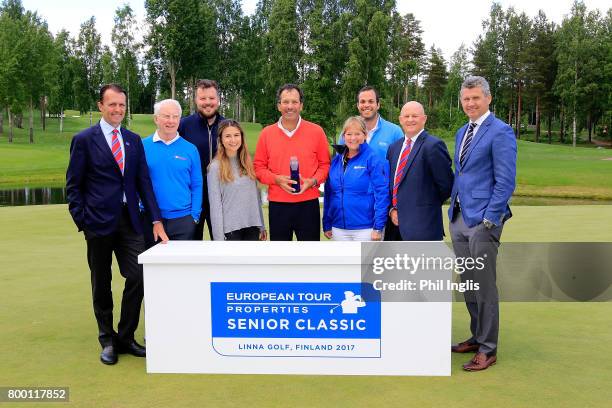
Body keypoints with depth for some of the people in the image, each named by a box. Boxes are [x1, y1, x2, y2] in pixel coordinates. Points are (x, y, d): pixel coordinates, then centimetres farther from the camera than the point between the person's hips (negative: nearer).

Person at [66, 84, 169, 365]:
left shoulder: (133, 140, 10)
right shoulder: (84, 140, -2)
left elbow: (143, 181, 6)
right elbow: (73, 186, -1)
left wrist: (156, 220, -1)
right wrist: (82, 222, -8)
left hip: (129, 221, 3)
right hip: (99, 222, -3)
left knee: (137, 278, -2)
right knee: (101, 283, 9)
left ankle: (126, 337, 16)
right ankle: (107, 340, 25)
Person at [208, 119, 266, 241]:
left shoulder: (248, 164, 8)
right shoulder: (215, 167, -7)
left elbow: (256, 196, 11)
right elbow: (215, 205, -9)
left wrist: (262, 226, 10)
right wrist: (219, 238, -12)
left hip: (252, 226, 4)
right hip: (231, 229, -4)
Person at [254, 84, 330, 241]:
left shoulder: (316, 131, 0)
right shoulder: (266, 133, 2)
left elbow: (325, 164, 5)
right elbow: (259, 167, 5)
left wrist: (313, 181, -13)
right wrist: (276, 179, -12)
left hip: (308, 204, -1)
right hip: (277, 205, 1)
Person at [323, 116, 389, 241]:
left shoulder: (373, 160, -8)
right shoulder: (336, 161, 8)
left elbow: (382, 194, -12)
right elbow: (328, 193, 12)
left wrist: (378, 227, -15)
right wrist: (327, 224, 11)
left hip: (366, 229, -5)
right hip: (339, 229, 5)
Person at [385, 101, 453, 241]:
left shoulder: (433, 145, -11)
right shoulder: (394, 147, 13)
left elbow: (447, 185, -9)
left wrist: (430, 205, 3)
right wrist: (392, 209, 2)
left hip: (422, 226, -7)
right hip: (396, 224, 7)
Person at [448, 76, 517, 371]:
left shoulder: (500, 132, -10)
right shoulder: (462, 133, 15)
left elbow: (505, 182, -14)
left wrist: (489, 220, -17)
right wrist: (454, 209, 13)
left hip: (482, 222, -8)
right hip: (459, 219, 8)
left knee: (484, 287, 0)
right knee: (468, 285, 15)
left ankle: (488, 349, 14)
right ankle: (477, 337, 31)